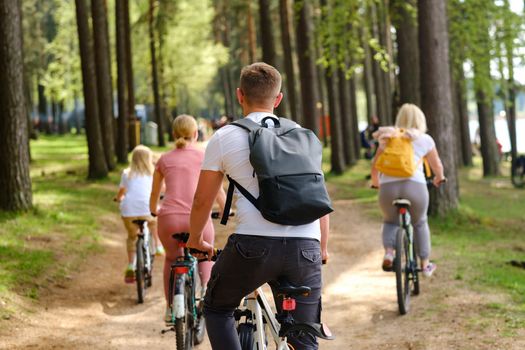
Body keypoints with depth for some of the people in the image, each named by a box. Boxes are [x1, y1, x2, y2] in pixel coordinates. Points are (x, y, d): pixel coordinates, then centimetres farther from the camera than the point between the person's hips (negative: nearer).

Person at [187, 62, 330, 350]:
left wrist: (195, 240, 30)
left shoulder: (224, 137, 6)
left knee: (216, 309, 23)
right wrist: (323, 248, 33)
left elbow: (202, 201, 12)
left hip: (254, 245, -3)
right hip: (306, 247, 3)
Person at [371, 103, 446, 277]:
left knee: (390, 221, 26)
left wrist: (376, 183, 38)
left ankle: (388, 252, 0)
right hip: (414, 186, -1)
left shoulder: (388, 137, 18)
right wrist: (439, 178, 48)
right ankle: (425, 264, 27)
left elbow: (375, 166, 19)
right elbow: (437, 166, 27)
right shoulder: (425, 139, 16)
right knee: (420, 223, 25)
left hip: (388, 187, 1)